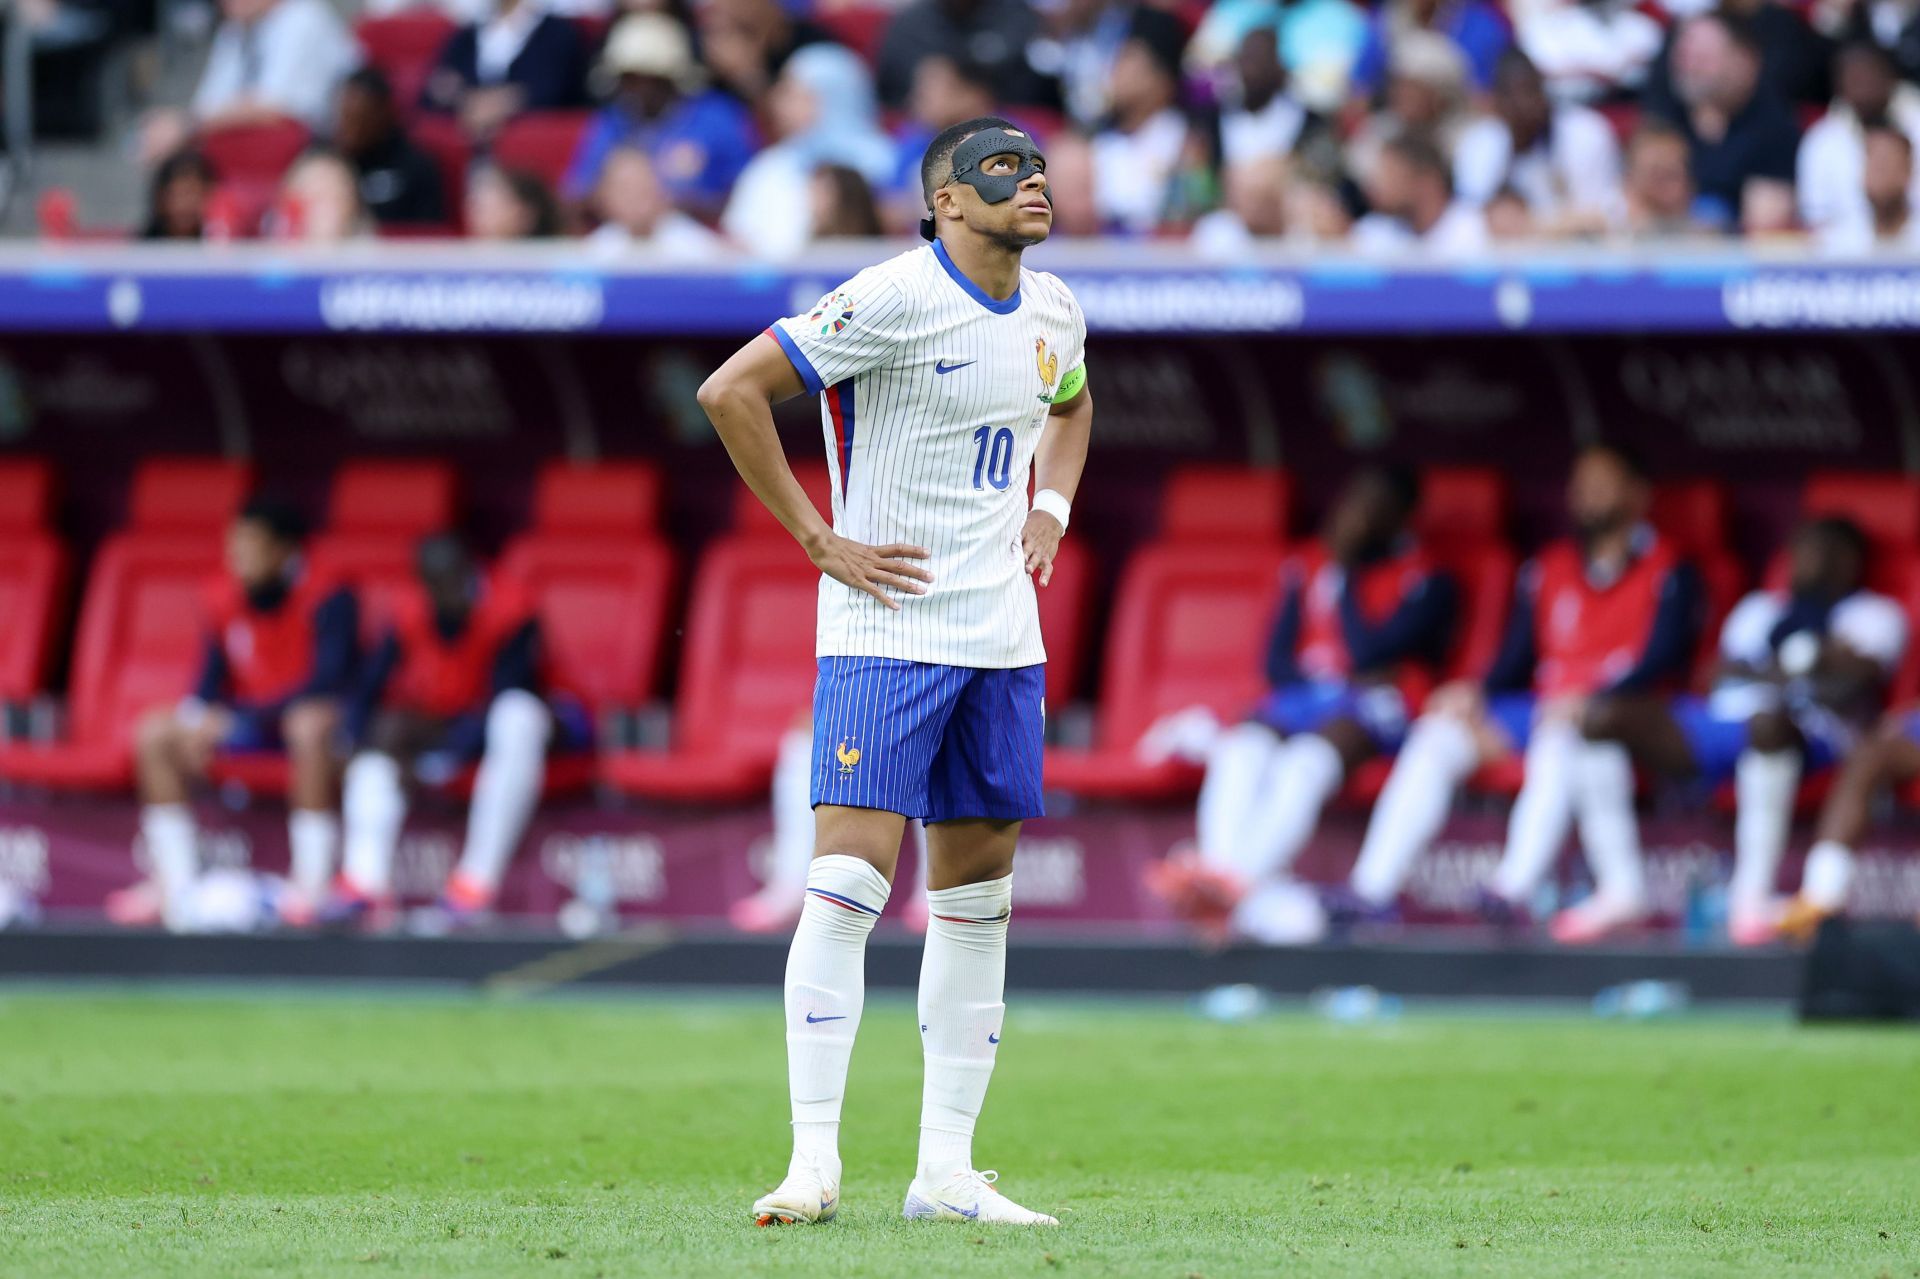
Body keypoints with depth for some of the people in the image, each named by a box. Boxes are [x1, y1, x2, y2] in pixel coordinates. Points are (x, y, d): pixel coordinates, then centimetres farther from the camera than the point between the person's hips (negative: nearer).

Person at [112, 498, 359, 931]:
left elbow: (328, 681, -27)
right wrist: (195, 717, -18)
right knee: (155, 734, -11)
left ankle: (312, 887, -38)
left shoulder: (327, 601, -17)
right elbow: (212, 680, 7)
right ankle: (175, 890, -11)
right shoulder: (225, 599, 0)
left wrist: (241, 720, -33)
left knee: (310, 726, -41)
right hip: (247, 721, 6)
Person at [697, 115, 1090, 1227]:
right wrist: (820, 539, -14)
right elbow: (732, 391, -15)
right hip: (887, 628, -7)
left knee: (979, 896, 7)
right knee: (849, 881, -14)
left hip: (1002, 635, 7)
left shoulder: (1053, 312, 9)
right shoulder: (896, 299, -14)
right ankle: (816, 1163, -14)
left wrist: (1050, 509, 14)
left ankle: (947, 1170, 12)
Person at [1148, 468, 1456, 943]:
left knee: (1306, 760, -38)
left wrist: (1345, 570, 1)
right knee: (1242, 751, -31)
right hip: (1300, 696, 5)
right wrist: (1319, 683, -5)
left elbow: (1368, 652, -7)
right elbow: (1278, 660, 15)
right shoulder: (1309, 568, 22)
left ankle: (1238, 881, -60)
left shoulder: (1425, 582, 6)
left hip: (1373, 708, -5)